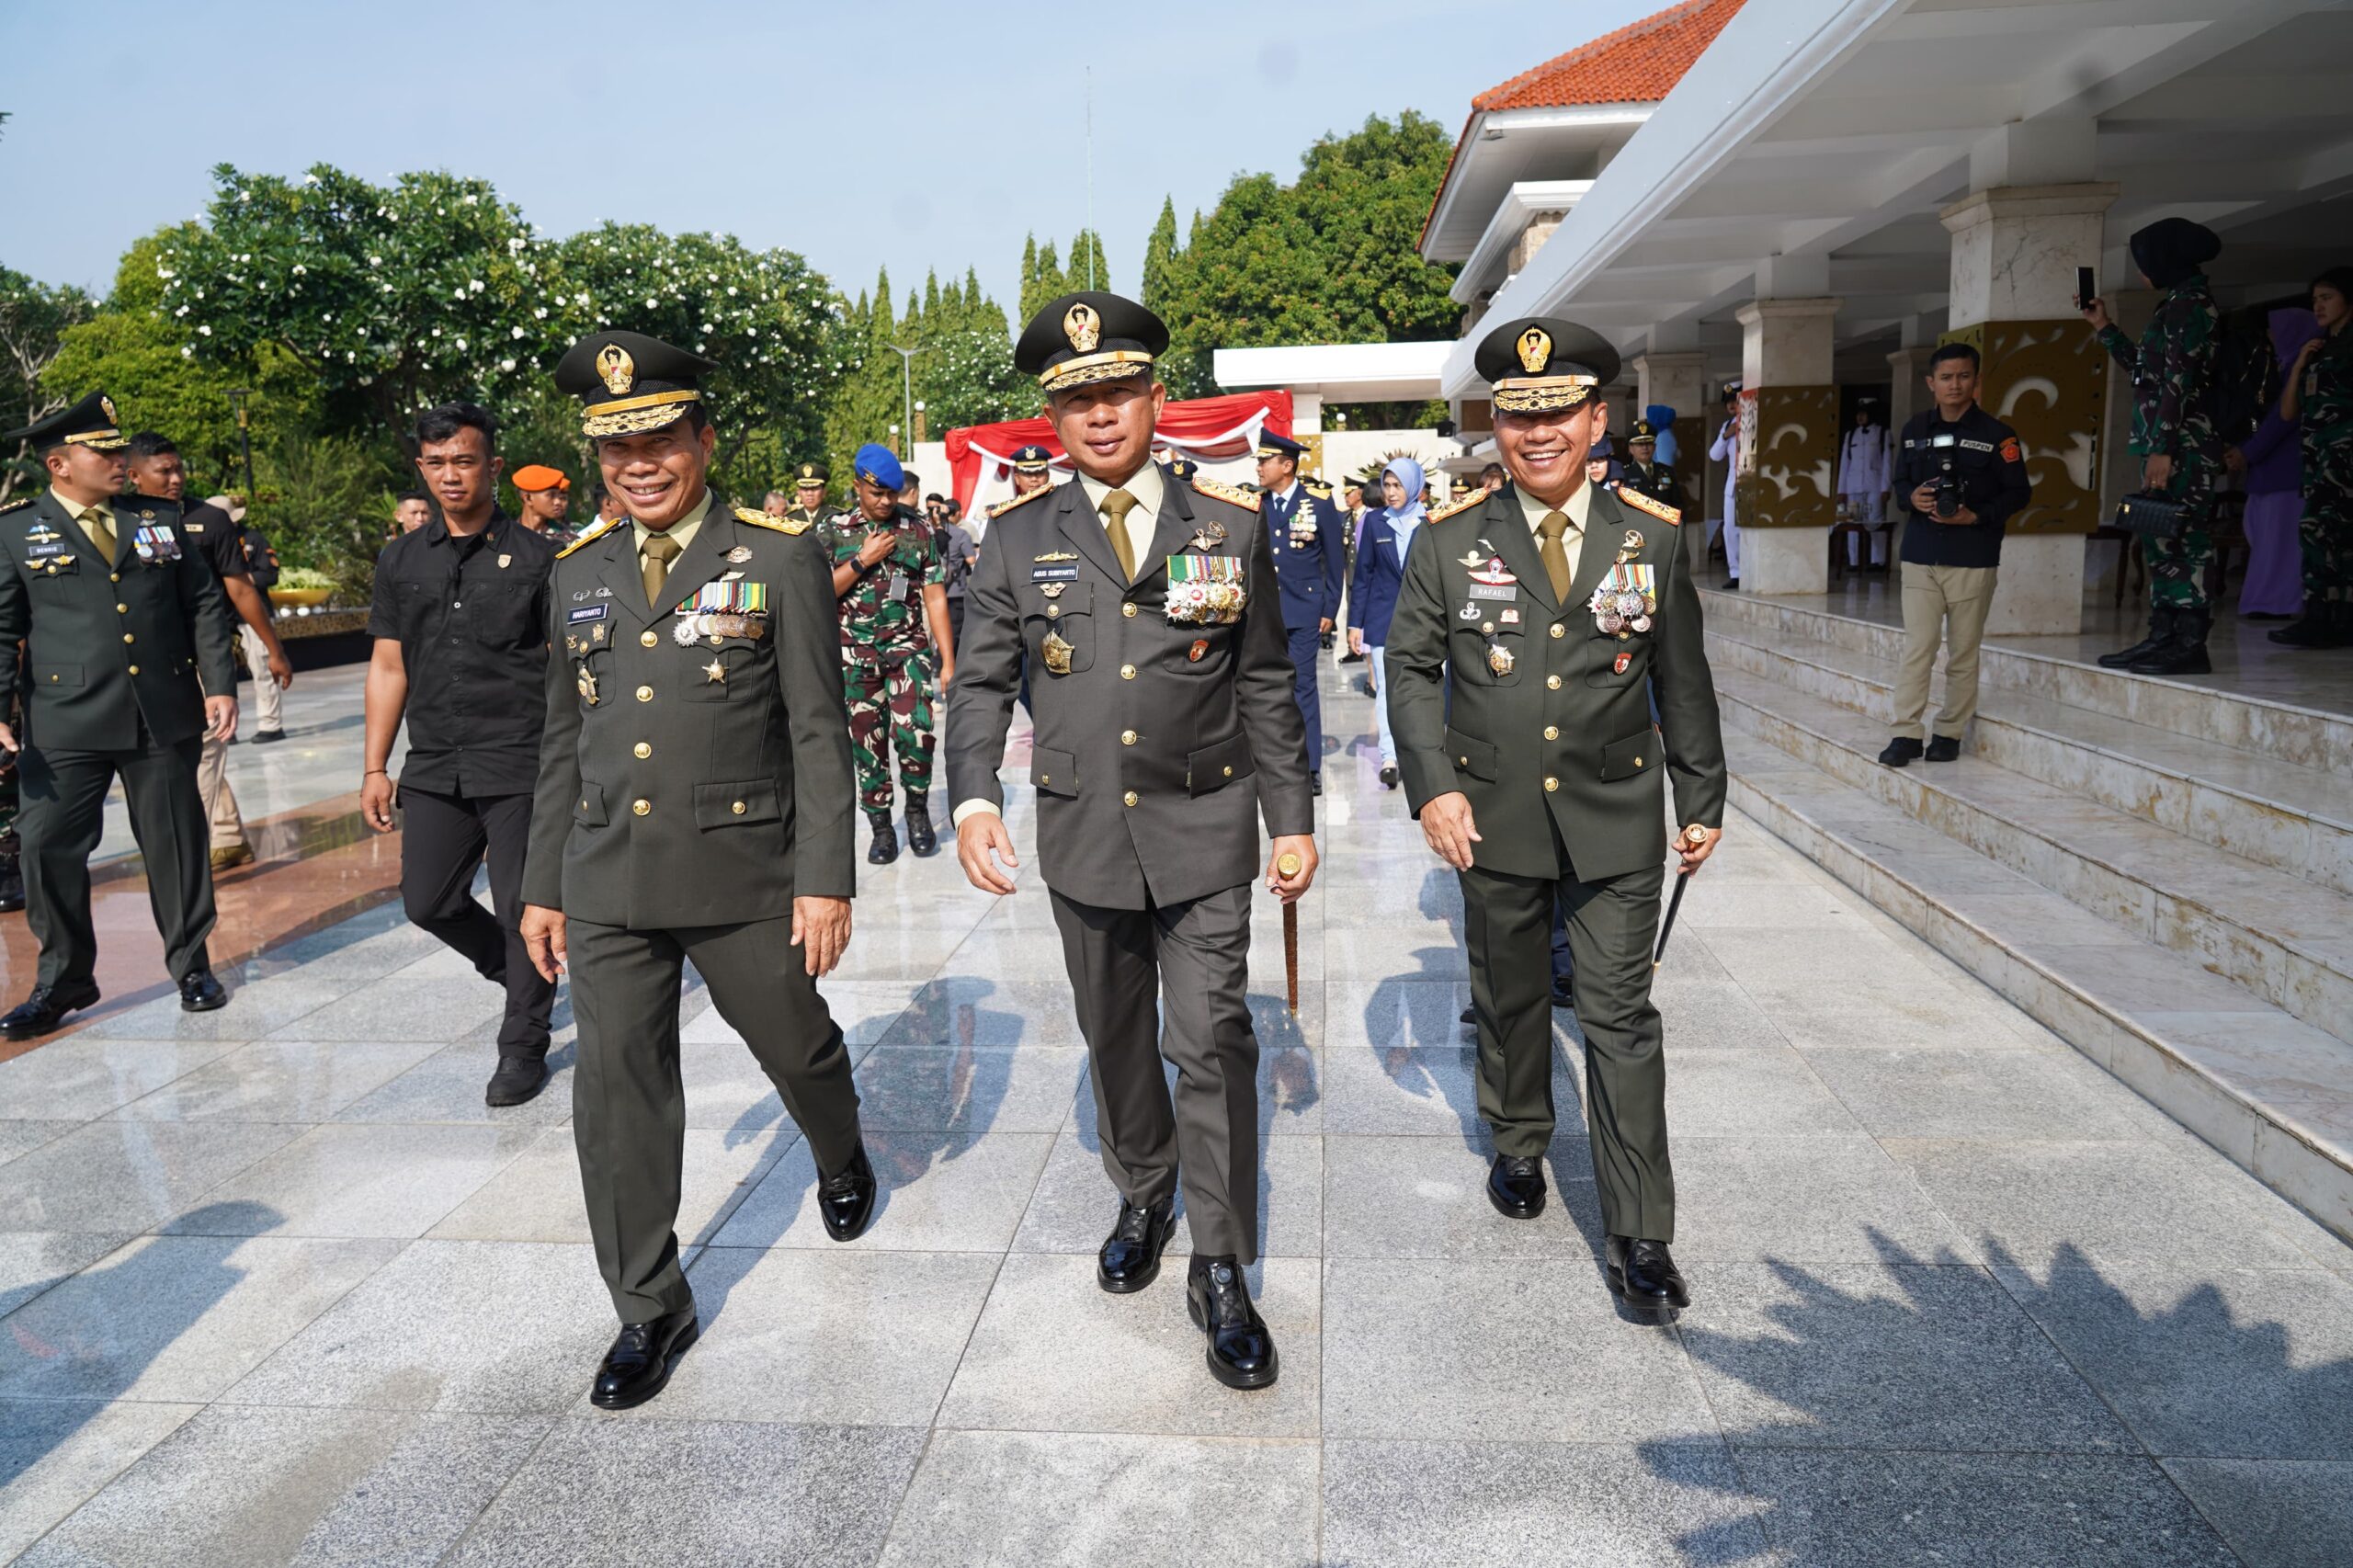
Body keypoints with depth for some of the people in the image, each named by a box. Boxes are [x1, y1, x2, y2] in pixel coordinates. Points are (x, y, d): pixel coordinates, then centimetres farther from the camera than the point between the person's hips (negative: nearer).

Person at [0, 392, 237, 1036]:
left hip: (166, 717, 2)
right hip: (65, 723, -2)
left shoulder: (160, 518, 10)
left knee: (176, 843, 8)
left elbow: (204, 606, 10)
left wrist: (220, 685, 0)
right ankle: (64, 980, 16)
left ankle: (191, 965, 22)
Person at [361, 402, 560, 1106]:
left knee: (521, 910, 0)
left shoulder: (535, 556, -2)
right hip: (435, 765, 5)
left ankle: (523, 1045, 15)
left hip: (519, 765, -5)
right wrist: (375, 769, 10)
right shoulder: (402, 560, 10)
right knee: (428, 902, 9)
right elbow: (387, 667, 13)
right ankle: (517, 972, 36)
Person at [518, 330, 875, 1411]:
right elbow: (564, 741, 14)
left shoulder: (781, 556, -5)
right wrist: (542, 885, 13)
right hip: (607, 880, 4)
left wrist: (826, 878, -12)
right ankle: (650, 1311, 22)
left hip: (743, 873, -3)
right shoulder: (580, 572, 8)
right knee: (616, 1092, 5)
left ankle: (841, 1161, 49)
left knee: (798, 1048, 15)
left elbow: (818, 731, -7)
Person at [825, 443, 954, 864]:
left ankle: (918, 809, 6)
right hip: (856, 655, 1)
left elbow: (935, 597, 3)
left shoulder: (919, 529, 4)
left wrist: (948, 661, -1)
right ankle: (881, 827, 17)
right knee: (867, 743, 4)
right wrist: (863, 561, -11)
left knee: (914, 731, -18)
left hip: (909, 649, -1)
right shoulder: (833, 531, 5)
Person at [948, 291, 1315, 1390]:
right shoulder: (1019, 539, 1)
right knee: (1116, 1042, 16)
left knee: (1211, 1042, -5)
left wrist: (1293, 817, 1)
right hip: (1083, 835, 2)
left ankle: (1220, 1270, 9)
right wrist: (974, 799, -15)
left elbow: (1265, 686, 4)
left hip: (1203, 832, -1)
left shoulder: (1230, 527, 0)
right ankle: (1142, 1199, 40)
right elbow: (979, 684, 2)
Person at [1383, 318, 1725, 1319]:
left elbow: (1682, 679, 7)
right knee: (1509, 999, 17)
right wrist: (1433, 785, -12)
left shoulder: (1652, 534, -1)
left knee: (1621, 1018, -1)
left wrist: (1702, 800, 9)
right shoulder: (1451, 539, -3)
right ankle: (1518, 1146, 42)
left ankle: (1640, 1235, 7)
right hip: (1496, 821, 1)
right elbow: (1411, 667, 0)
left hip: (1616, 823, 0)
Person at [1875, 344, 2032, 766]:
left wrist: (1976, 516, -14)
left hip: (1973, 560, -2)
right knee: (1916, 648, -3)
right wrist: (1911, 498, -6)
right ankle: (1907, 733, 0)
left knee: (1963, 652, 5)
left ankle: (1950, 732, 15)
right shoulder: (1915, 430, 8)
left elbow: (2018, 492, 0)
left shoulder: (1996, 434, -2)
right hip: (1920, 557, 2)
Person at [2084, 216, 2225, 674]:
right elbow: (2146, 370, 27)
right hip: (2167, 445, 10)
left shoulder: (2190, 301, -9)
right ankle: (2164, 637, 13)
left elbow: (2178, 379, -17)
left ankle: (2190, 644, -8)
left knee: (2180, 540, -9)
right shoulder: (2179, 302, 20)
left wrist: (2162, 448, -21)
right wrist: (2104, 328, 32)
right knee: (2160, 540, 10)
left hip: (2183, 445, -10)